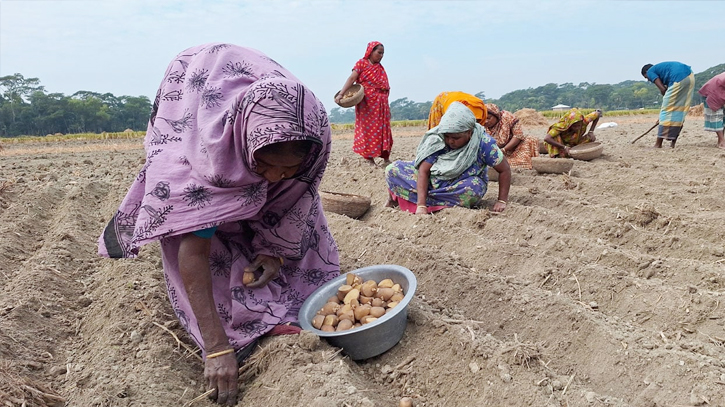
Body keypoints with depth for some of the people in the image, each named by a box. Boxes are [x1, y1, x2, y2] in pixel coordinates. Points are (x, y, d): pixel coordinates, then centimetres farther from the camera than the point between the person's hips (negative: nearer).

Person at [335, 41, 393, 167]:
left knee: (383, 129, 6)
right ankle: (370, 158, 2)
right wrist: (341, 94, -24)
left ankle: (386, 158, 12)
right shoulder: (361, 63, -1)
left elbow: (385, 86, 12)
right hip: (366, 102, -6)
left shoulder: (380, 67, 16)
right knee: (367, 128, -2)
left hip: (381, 103, 6)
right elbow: (352, 78, -13)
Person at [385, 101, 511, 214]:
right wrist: (421, 206, -31)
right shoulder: (437, 139, -19)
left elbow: (504, 169, -13)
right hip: (433, 181, 1)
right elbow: (424, 171, -23)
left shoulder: (483, 143, -21)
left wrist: (502, 201, -18)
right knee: (393, 170, -14)